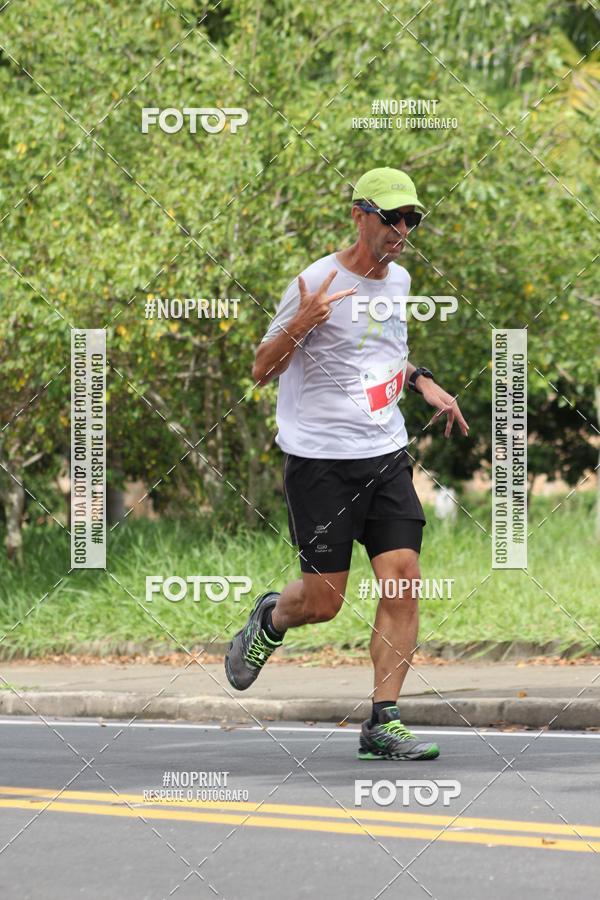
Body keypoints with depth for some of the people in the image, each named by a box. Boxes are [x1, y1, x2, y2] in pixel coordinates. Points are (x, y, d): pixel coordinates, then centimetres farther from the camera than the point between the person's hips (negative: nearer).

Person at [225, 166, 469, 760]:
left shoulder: (398, 280, 10)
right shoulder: (318, 282, -11)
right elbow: (261, 372, -8)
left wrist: (423, 382, 14)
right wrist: (300, 324, -24)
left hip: (387, 455, 6)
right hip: (320, 459, -5)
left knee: (402, 581, -9)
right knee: (322, 602, -2)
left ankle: (383, 723, -4)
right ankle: (269, 619, 34)